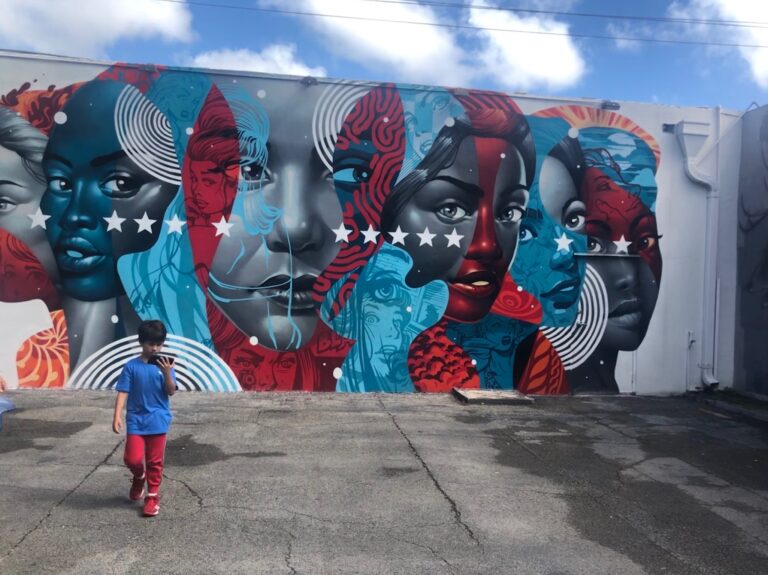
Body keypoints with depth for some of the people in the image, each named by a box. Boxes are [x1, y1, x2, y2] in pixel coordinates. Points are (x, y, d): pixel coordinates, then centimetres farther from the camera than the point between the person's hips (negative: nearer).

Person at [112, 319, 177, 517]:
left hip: (158, 420, 0)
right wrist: (117, 416, -11)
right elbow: (123, 392, -3)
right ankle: (139, 477, 28)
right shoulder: (131, 366, -4)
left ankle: (153, 495, 23)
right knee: (132, 458, -6)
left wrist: (167, 373, -25)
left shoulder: (164, 364, -3)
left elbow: (171, 392, -9)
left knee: (155, 461, 7)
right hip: (136, 420, 0)